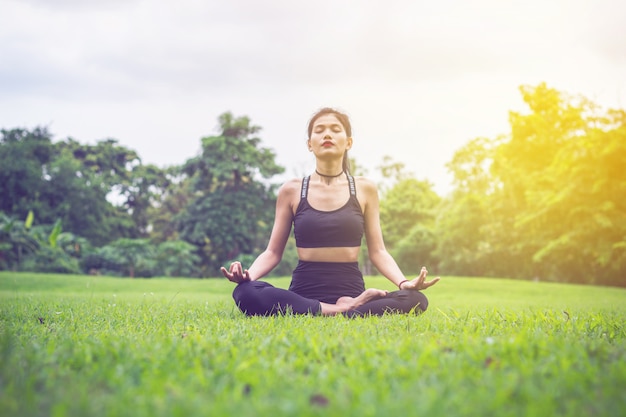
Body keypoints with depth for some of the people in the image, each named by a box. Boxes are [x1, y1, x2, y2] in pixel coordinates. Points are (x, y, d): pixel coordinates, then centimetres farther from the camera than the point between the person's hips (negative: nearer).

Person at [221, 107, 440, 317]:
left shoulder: (364, 189, 8)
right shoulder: (292, 190, 7)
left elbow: (377, 251, 7)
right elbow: (273, 252, 7)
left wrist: (404, 282, -13)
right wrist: (248, 275, -15)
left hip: (352, 293, 0)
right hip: (303, 293, 0)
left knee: (415, 300, -28)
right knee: (245, 293, -33)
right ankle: (343, 312, -27)